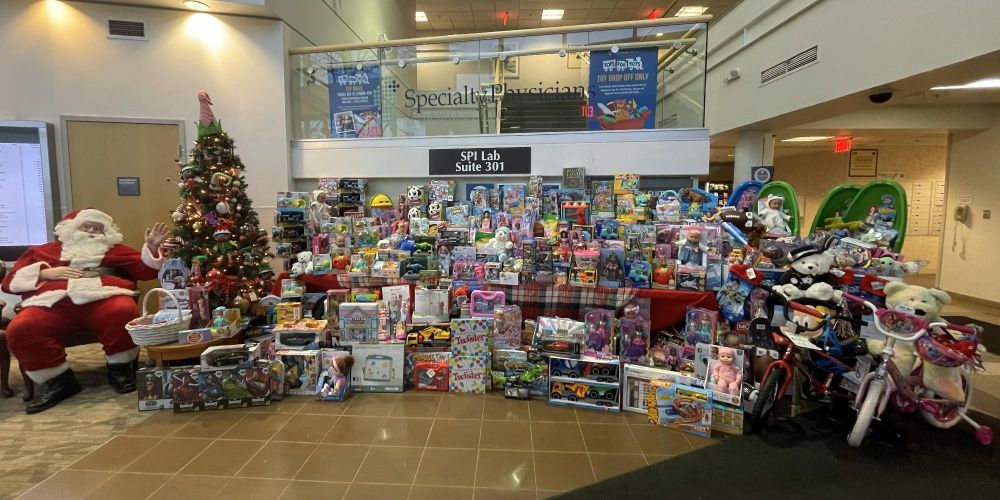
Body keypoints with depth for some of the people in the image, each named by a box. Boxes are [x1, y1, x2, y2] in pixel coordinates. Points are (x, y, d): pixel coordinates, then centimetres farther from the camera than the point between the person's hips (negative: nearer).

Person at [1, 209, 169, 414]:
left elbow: (146, 270, 15)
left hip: (103, 298, -1)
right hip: (52, 303, 2)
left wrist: (152, 247, -4)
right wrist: (46, 273, 3)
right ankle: (59, 381, -11)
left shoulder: (116, 250, 28)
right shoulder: (42, 250, 31)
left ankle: (119, 369, -12)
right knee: (20, 329, -30)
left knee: (124, 311, -36)